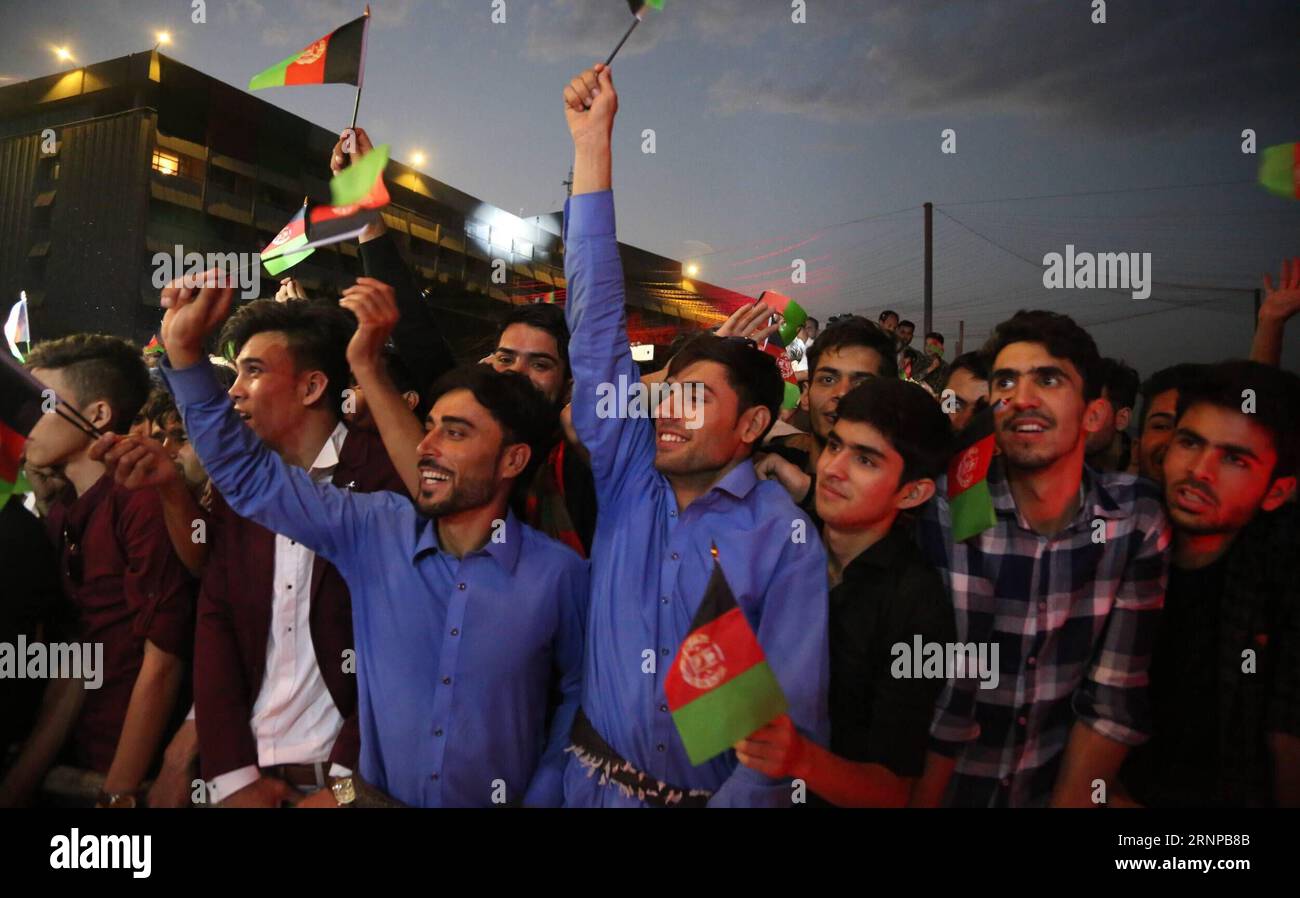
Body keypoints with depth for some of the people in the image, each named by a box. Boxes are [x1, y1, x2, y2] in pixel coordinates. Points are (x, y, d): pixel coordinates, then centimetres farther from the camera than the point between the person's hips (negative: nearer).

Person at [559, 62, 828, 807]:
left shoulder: (783, 538, -14)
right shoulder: (629, 480, -4)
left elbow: (794, 720, -14)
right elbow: (597, 328, -7)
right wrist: (593, 145, -9)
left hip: (712, 794, -4)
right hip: (592, 781, 4)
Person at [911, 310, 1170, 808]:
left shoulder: (1138, 517, -6)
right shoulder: (946, 506, -15)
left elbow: (1115, 698, -5)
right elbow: (941, 692, -15)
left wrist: (1069, 802, -10)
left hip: (1062, 784, 2)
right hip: (948, 786, -2)